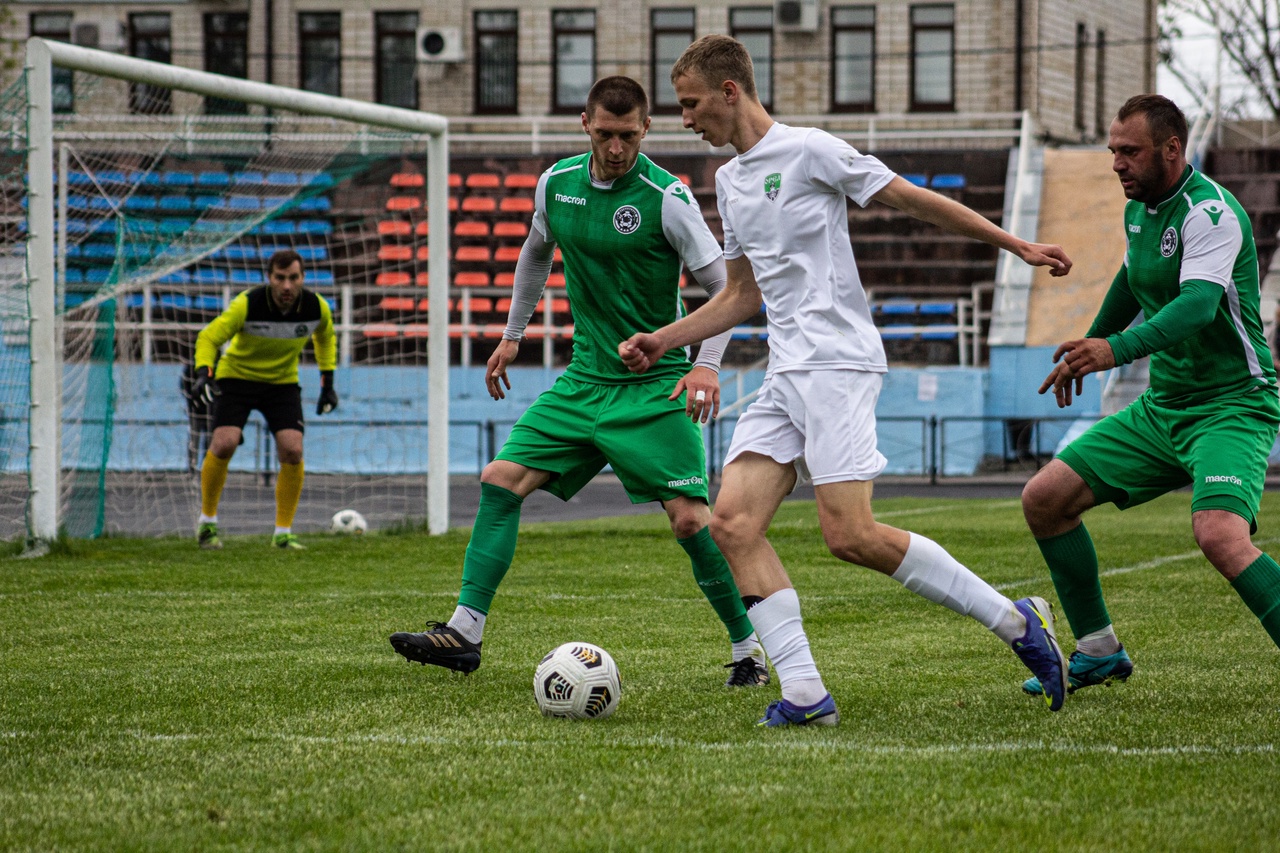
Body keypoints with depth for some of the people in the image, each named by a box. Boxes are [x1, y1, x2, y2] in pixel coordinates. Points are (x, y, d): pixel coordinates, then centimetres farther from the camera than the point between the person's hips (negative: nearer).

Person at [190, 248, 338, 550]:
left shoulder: (317, 307, -14)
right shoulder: (247, 305, -25)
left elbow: (325, 336, 10)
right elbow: (209, 337, -16)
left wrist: (327, 382, 8)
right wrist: (203, 373, -33)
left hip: (283, 381, 3)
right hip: (237, 375, -3)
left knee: (292, 451, -16)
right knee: (224, 444, -21)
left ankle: (283, 533, -2)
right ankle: (207, 521, 1)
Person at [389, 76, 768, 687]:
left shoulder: (666, 196, -14)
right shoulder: (555, 183, 3)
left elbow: (722, 286, -10)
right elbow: (535, 253, 24)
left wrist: (707, 364, -22)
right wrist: (512, 335, 25)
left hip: (654, 387, -5)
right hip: (584, 379, 6)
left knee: (689, 519, -14)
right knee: (501, 480, -3)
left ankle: (748, 647, 3)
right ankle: (465, 631, 1)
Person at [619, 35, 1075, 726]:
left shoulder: (808, 151, -5)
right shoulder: (729, 180, 19)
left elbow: (914, 200, -3)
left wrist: (1015, 244, -3)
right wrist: (663, 341, 22)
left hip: (838, 364, -8)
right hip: (784, 376, 8)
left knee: (849, 534, -18)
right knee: (732, 523, -9)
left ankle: (1014, 620, -4)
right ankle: (805, 693, -12)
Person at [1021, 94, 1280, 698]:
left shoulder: (1210, 212, -19)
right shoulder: (1139, 208, 8)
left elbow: (1198, 303, -36)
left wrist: (1118, 348, -51)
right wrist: (1089, 345, 40)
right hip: (1162, 407, 9)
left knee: (1218, 534, -33)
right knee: (1044, 499, 3)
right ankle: (1098, 652, 17)